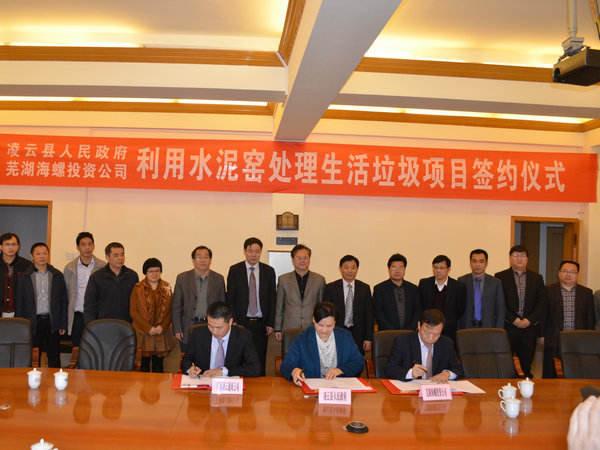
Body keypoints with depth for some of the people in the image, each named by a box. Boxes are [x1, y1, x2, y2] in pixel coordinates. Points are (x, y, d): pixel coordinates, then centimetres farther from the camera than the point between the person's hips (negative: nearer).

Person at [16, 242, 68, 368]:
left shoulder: (57, 275, 7)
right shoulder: (25, 277, 3)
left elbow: (64, 301, 8)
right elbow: (20, 304, 4)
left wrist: (63, 324, 2)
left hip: (52, 321, 1)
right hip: (33, 322, -1)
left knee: (54, 358, 5)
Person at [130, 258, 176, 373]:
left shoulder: (166, 288, 9)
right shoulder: (138, 288, 2)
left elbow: (171, 310, 6)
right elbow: (133, 311, -3)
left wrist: (162, 326, -9)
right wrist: (148, 328, -10)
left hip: (162, 332, 2)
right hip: (143, 332, -2)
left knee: (158, 363, 4)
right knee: (145, 362, -2)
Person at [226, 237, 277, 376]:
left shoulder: (269, 271, 5)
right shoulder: (235, 270, 2)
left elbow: (273, 298, 6)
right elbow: (230, 298, 2)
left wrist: (271, 323, 1)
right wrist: (233, 320, -5)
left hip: (261, 323, 1)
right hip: (241, 322, -1)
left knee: (260, 360, 5)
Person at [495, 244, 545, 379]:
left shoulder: (537, 278, 12)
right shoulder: (500, 277, 3)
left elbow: (541, 303, 6)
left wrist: (529, 320, -7)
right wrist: (514, 320, -12)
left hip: (530, 328, 3)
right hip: (508, 328, -2)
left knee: (526, 366, 4)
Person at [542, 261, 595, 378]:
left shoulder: (587, 292, 10)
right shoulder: (549, 290, 5)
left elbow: (590, 319, 11)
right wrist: (542, 335, 1)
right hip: (553, 342, -1)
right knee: (549, 375, 4)